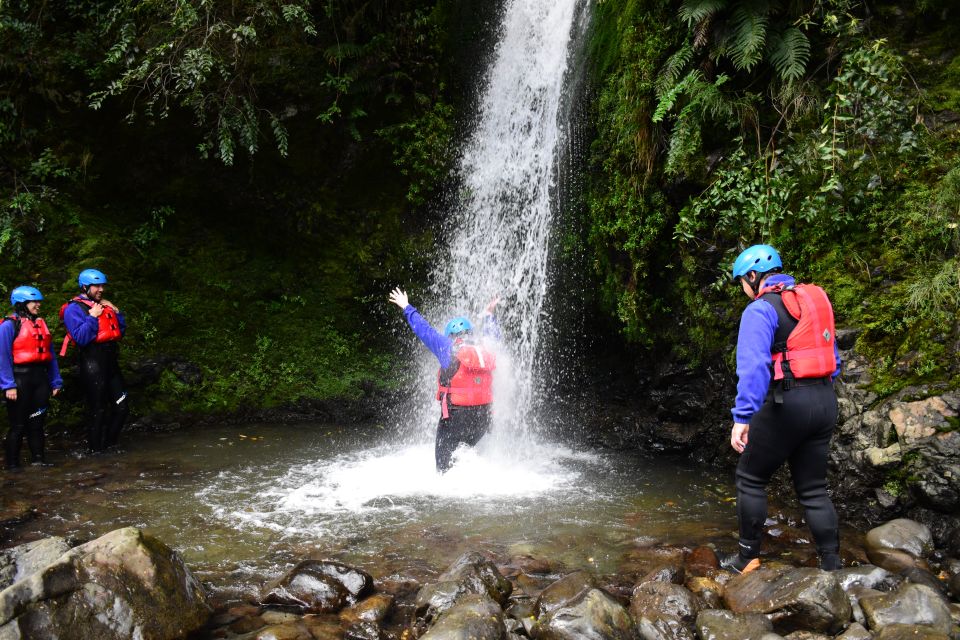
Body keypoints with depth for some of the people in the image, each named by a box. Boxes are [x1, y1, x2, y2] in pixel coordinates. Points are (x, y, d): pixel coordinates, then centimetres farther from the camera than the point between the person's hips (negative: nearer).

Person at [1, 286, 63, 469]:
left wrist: (55, 381, 10)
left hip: (40, 377, 6)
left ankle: (38, 458, 22)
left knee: (37, 421, 13)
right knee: (18, 424, 0)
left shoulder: (41, 323, 13)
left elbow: (50, 354, 13)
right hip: (20, 378, -6)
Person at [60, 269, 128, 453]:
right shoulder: (74, 308, -5)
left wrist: (116, 312, 8)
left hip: (110, 361, 7)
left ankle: (109, 444, 23)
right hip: (92, 363, -7)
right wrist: (92, 317, -14)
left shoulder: (104, 305, 17)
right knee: (97, 410, -1)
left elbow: (121, 332, 19)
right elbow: (81, 338, -18)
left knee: (121, 407, 9)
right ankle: (96, 450, 11)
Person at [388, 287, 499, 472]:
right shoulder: (486, 351, 7)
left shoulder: (450, 349, -6)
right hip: (483, 415, 5)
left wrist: (407, 308, 15)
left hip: (456, 415, -5)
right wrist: (488, 315, 46)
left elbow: (424, 330, 2)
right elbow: (493, 336, 30)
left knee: (444, 459, 6)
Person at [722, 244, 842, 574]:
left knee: (750, 479, 8)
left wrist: (743, 417, -24)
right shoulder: (814, 298, 15)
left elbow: (753, 366, -22)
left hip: (787, 404, -7)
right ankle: (831, 564, 13)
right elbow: (833, 357, 21)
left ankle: (748, 558, 14)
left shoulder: (761, 309, -10)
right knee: (813, 489, 14)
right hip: (826, 402, 8)